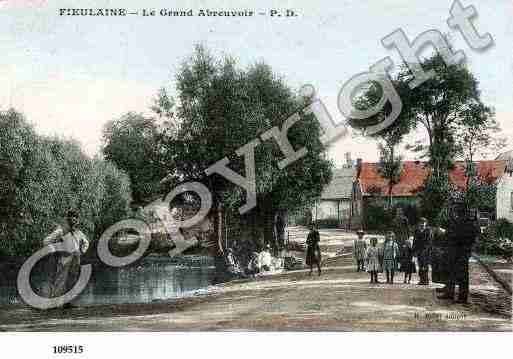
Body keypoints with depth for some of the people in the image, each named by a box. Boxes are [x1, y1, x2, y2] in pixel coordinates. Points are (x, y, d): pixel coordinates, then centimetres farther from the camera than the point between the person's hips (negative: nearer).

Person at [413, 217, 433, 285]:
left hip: (426, 251, -5)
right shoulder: (417, 231, 16)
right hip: (418, 251, 5)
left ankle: (426, 280, -6)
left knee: (425, 266, -8)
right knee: (420, 266, 5)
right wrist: (414, 250, 13)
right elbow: (415, 241, 19)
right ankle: (421, 280, 8)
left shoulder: (429, 231, -1)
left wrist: (426, 249, -15)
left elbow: (430, 241, -7)